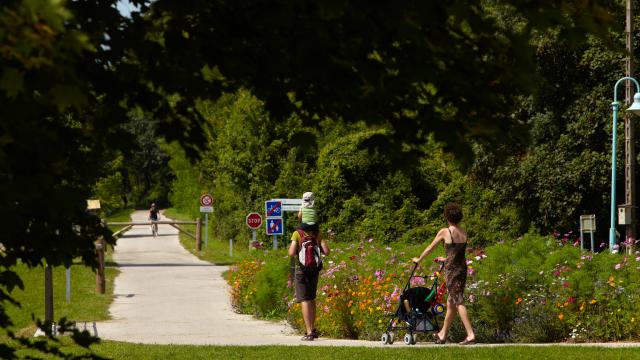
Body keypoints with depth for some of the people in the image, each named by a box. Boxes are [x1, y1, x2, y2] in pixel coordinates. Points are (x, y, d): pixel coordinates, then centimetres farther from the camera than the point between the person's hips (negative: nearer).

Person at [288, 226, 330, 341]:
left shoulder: (297, 234, -10)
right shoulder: (317, 234, 2)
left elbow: (291, 253, -16)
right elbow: (326, 252, -4)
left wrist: (291, 247, 5)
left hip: (302, 269, -5)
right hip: (315, 269, 5)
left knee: (304, 300, -5)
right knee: (311, 299, 20)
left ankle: (309, 332, -13)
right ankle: (312, 329, 28)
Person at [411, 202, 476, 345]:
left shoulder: (445, 232, -8)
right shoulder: (464, 233, 8)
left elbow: (430, 248, 4)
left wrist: (419, 259, 20)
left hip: (451, 269, -6)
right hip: (463, 269, 6)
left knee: (458, 302, -7)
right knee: (451, 303, 15)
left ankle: (471, 335, -16)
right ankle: (442, 334, 26)